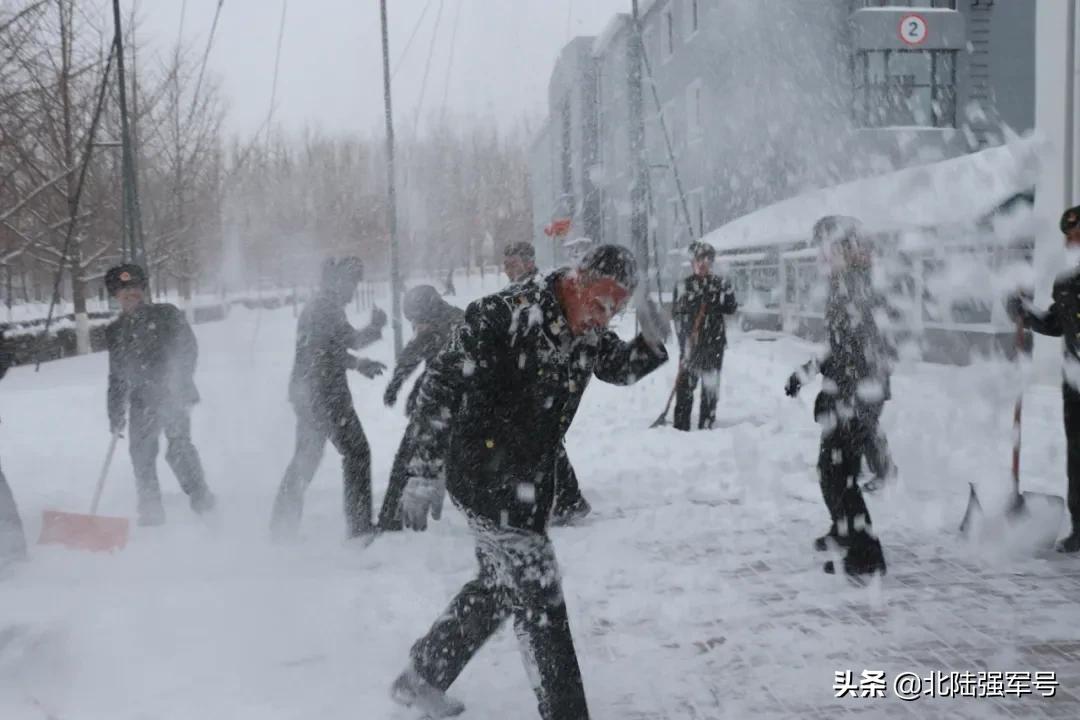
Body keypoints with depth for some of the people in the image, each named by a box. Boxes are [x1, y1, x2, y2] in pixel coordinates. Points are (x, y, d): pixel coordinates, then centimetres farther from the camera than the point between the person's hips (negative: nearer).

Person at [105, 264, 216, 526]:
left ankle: (201, 498, -8)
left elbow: (189, 347, -5)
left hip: (173, 395, -5)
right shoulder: (114, 331, 13)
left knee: (178, 445, -17)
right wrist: (115, 413, 15)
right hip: (142, 401, 5)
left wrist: (178, 384, -17)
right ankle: (150, 511, 12)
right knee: (141, 451, 1)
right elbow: (116, 375, 18)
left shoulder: (166, 314, 0)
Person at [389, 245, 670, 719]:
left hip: (528, 480, 9)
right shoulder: (506, 313, -22)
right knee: (540, 597, -6)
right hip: (484, 474, -9)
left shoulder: (588, 333, 1)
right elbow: (441, 384, -19)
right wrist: (424, 473, -20)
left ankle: (421, 678, 38)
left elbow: (622, 369, 19)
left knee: (500, 587, 20)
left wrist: (651, 343, -5)